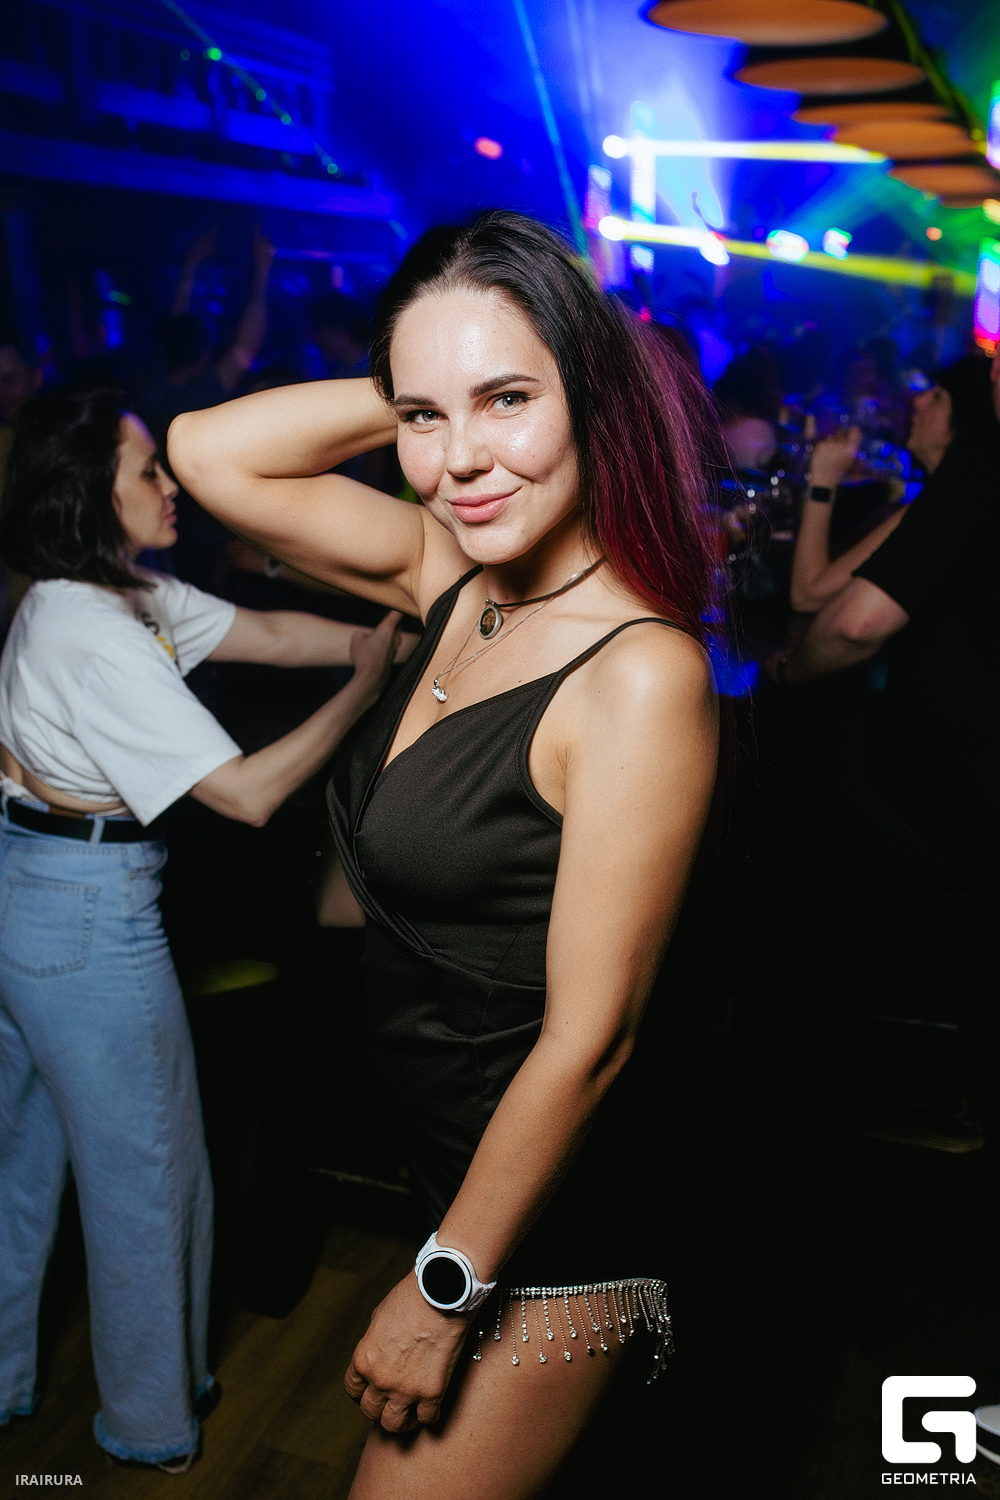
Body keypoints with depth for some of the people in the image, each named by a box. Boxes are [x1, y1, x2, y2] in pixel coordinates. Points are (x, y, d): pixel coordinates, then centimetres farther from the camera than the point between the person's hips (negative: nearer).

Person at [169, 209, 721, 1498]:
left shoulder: (641, 675, -26)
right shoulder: (454, 577, -4)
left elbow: (589, 1037, -23)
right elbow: (206, 452, 0)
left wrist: (441, 1290, -13)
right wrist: (419, 391, -10)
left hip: (547, 1229, -7)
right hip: (444, 1163, 7)